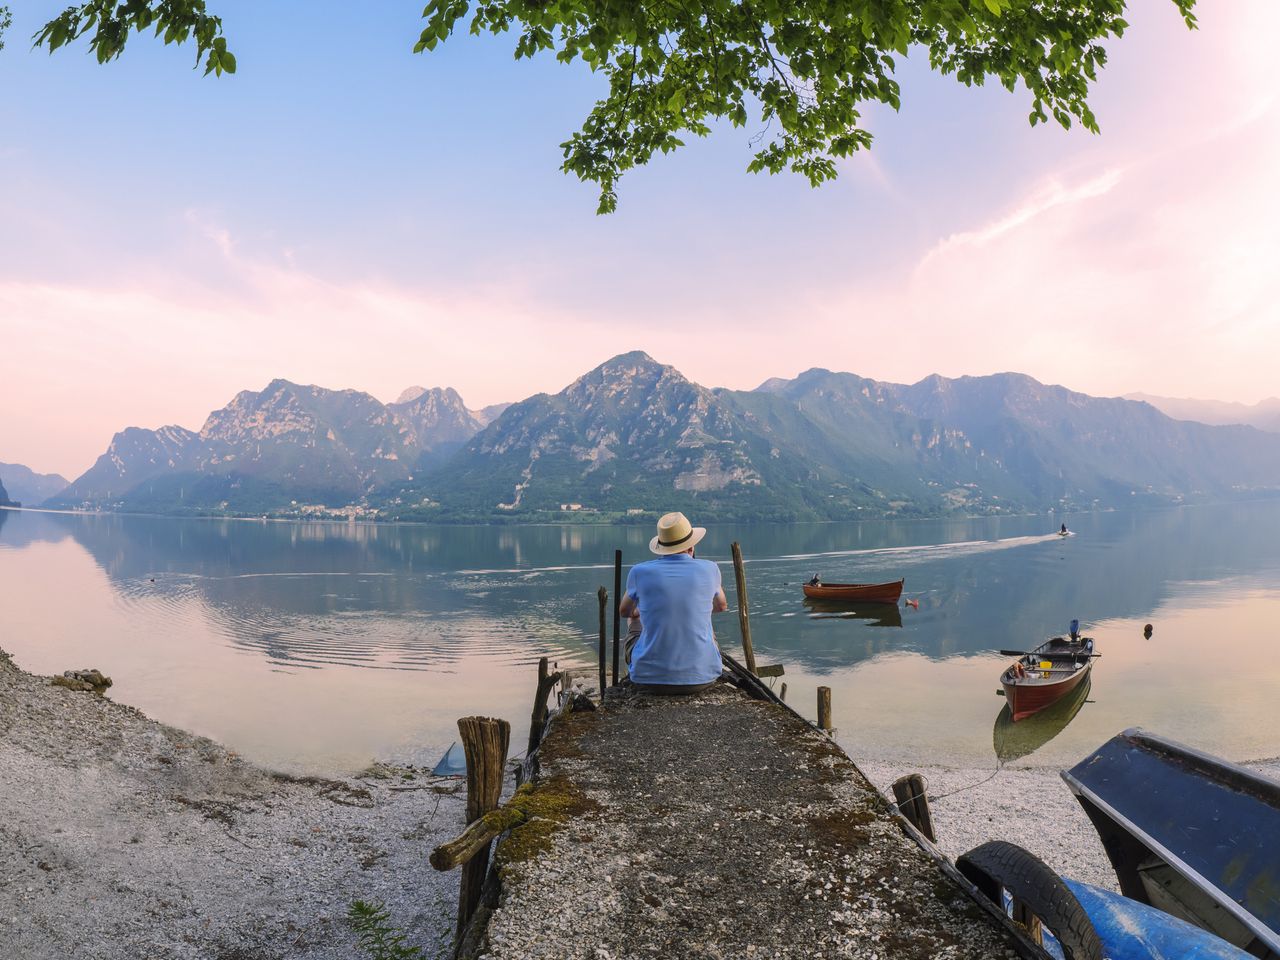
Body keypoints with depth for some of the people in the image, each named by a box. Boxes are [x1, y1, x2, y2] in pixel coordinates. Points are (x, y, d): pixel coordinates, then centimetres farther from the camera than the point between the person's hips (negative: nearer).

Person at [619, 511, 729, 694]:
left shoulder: (640, 572, -5)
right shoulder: (709, 570, -3)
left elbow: (624, 611, 17)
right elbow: (722, 606, 20)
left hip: (650, 678, -1)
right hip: (702, 676, 1)